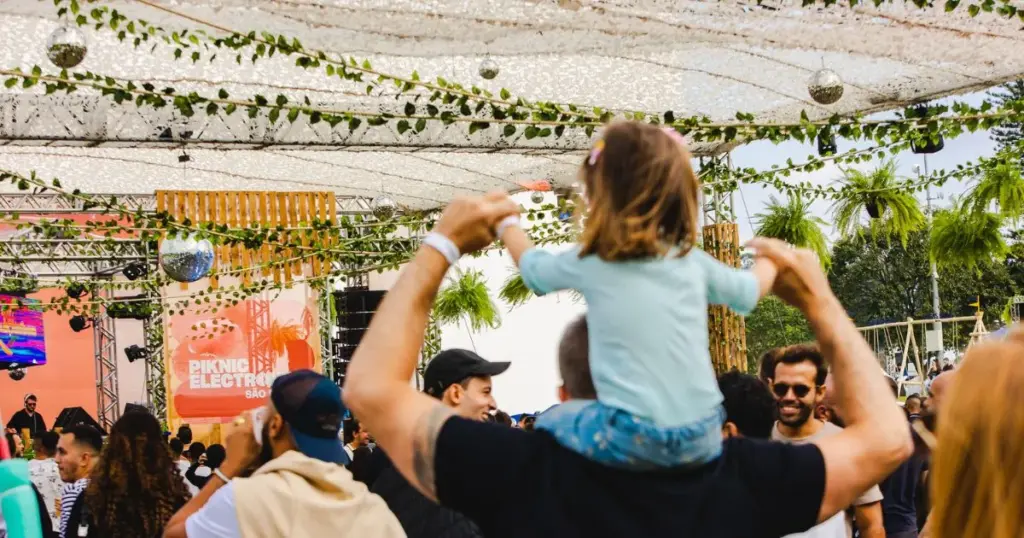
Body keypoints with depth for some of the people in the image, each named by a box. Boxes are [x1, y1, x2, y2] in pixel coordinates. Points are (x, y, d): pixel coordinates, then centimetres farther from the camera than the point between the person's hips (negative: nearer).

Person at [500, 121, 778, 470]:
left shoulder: (587, 263, 1)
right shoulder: (693, 262, 8)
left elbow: (531, 266, 23)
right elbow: (751, 290, 28)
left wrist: (507, 223, 44)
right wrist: (768, 260, 51)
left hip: (633, 439, -3)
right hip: (703, 437, 4)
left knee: (548, 425, 22)